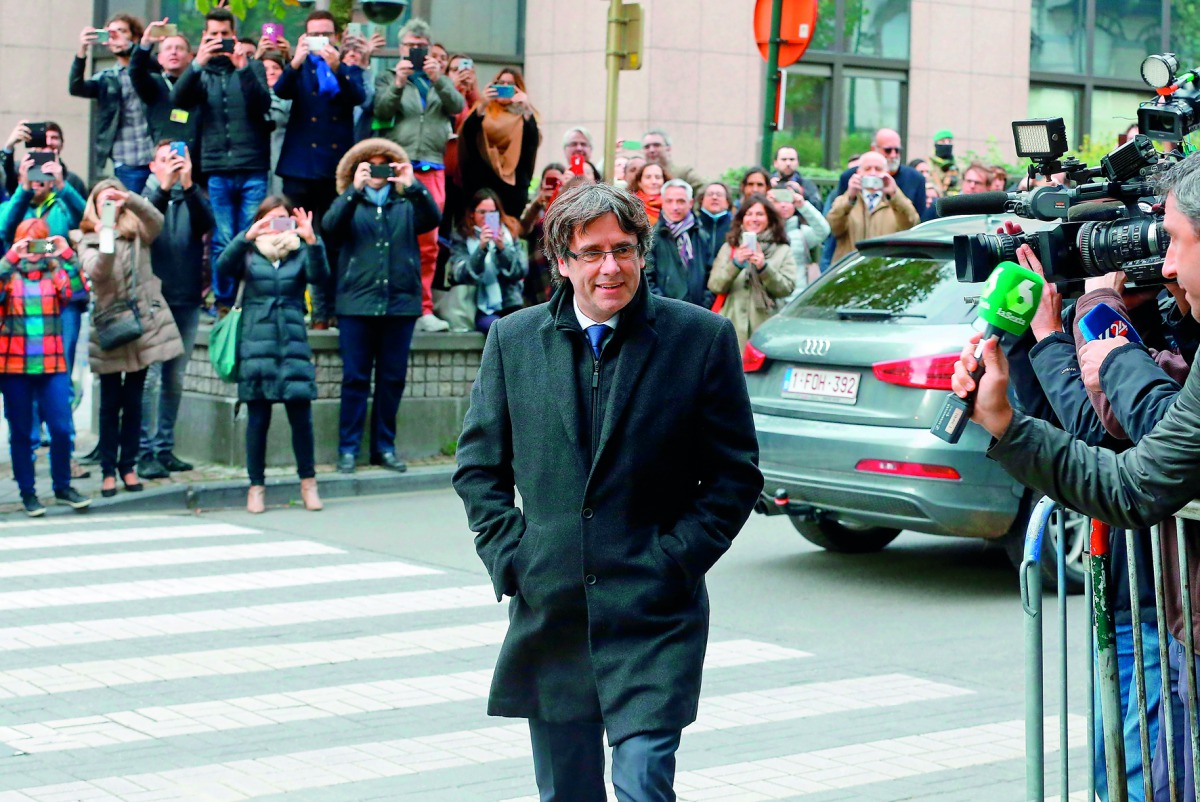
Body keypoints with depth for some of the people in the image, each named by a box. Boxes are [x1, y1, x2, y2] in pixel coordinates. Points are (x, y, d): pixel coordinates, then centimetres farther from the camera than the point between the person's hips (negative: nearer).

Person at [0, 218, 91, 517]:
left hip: (52, 365, 1)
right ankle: (27, 492, 16)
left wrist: (67, 256, -21)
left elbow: (76, 290, -12)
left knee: (61, 429, -4)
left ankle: (62, 486, 14)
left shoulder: (56, 272, 6)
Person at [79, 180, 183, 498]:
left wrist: (129, 198, -30)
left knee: (133, 402, 8)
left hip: (143, 325, 1)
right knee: (110, 403, 3)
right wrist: (107, 237, -30)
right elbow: (97, 272, -15)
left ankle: (128, 466, 17)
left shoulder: (138, 233, 7)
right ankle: (108, 469, 9)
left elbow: (156, 220, -15)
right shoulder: (88, 241, 4)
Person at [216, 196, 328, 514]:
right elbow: (224, 267, -11)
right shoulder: (249, 252, 8)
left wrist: (312, 240, -25)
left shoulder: (300, 252, 10)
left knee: (301, 416, -2)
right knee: (258, 419, 2)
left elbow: (319, 275, -10)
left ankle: (308, 482, 12)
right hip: (256, 344, 0)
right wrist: (247, 237, -25)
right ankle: (256, 486, 10)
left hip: (293, 344, 1)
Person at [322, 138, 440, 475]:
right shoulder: (350, 204, 11)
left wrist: (413, 187, -20)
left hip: (400, 303, 2)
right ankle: (348, 448, 2)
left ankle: (384, 447, 12)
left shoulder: (407, 204, 15)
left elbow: (433, 219, -5)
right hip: (357, 303, -2)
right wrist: (355, 190, -21)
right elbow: (330, 226, -9)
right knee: (355, 378, -3)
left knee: (393, 378, 4)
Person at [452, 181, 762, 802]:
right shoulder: (513, 340, 5)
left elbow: (735, 473, 1)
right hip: (548, 611, 3)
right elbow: (479, 465, 11)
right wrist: (510, 557, -1)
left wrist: (674, 560, -9)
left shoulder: (702, 338, -2)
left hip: (654, 614, -3)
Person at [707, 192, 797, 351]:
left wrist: (764, 267, -13)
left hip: (767, 328, -1)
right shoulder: (729, 247, 13)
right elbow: (714, 286, 3)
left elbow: (787, 288, 1)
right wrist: (735, 263, -13)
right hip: (733, 328, 1)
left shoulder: (783, 250, 11)